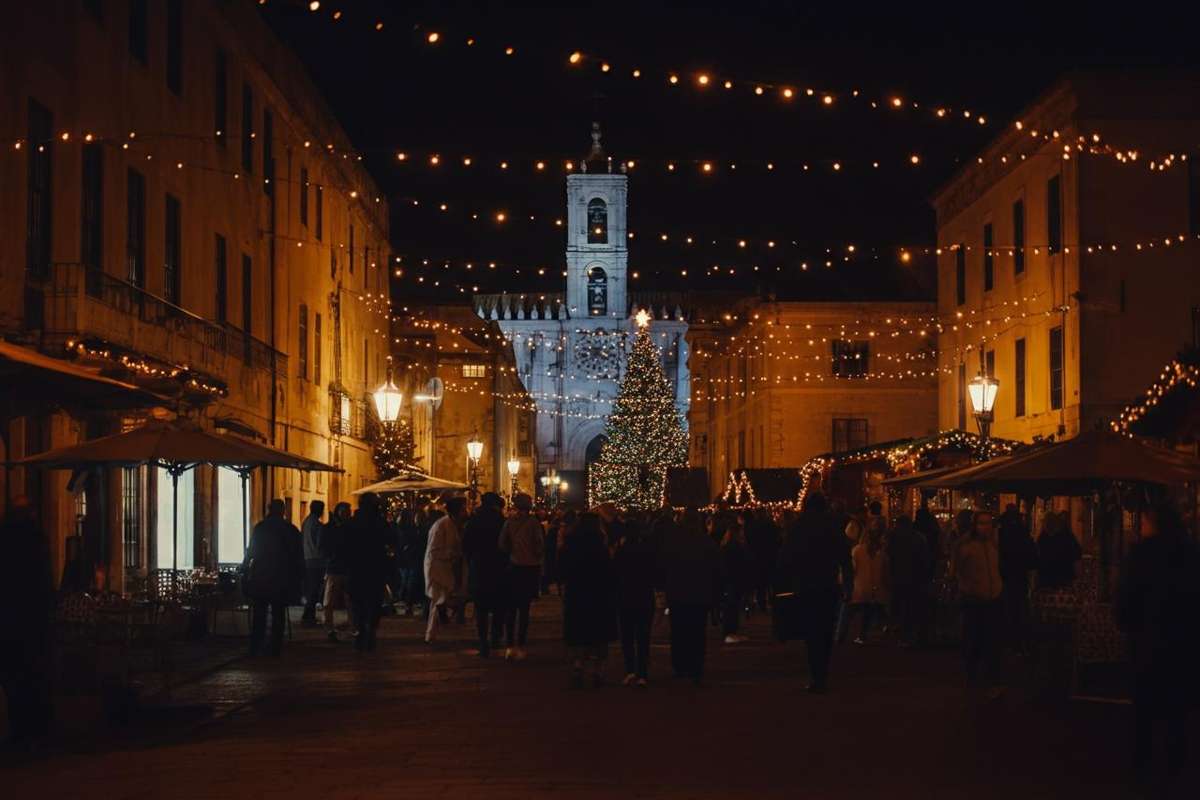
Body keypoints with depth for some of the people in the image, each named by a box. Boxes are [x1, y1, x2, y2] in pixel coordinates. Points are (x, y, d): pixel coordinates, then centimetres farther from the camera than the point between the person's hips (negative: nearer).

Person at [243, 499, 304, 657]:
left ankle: (255, 648, 1)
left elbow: (251, 552, -2)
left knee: (259, 614, 5)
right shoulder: (291, 530, 1)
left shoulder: (260, 528, -3)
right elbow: (299, 556, 4)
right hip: (283, 579, 1)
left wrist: (245, 569, 8)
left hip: (261, 577, -1)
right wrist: (299, 577, 10)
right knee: (278, 614, 5)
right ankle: (275, 648, 2)